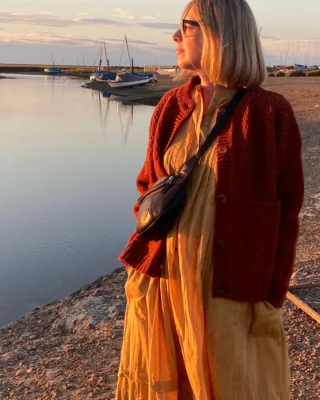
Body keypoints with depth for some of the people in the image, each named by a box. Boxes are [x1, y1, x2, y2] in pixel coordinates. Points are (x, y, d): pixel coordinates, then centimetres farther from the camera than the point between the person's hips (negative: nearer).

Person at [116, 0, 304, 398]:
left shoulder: (270, 113, -10)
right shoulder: (172, 105, 3)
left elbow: (286, 209, -8)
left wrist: (271, 294, -8)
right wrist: (142, 259, 1)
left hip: (231, 284, -4)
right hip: (164, 275, 5)